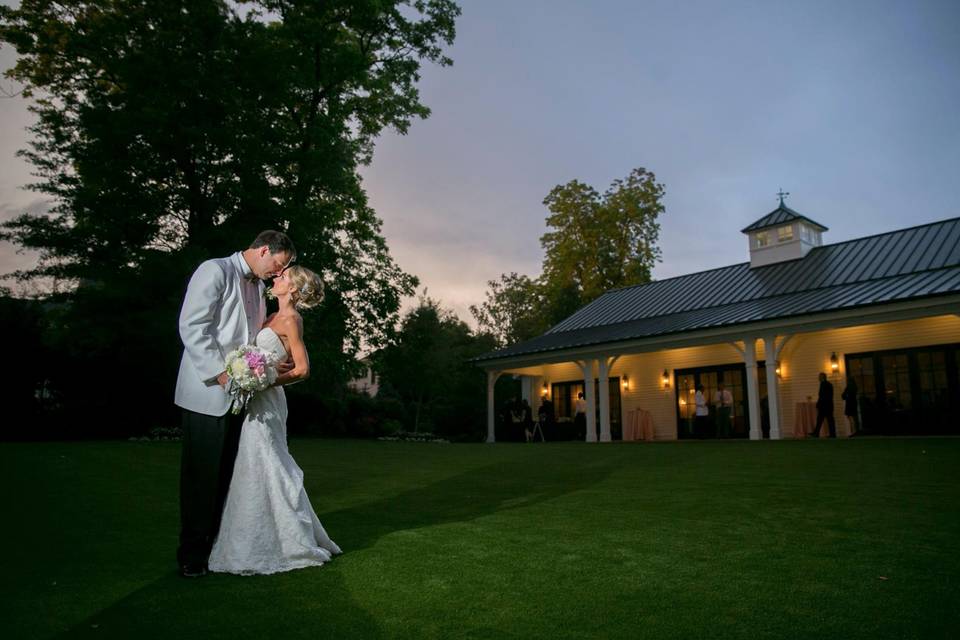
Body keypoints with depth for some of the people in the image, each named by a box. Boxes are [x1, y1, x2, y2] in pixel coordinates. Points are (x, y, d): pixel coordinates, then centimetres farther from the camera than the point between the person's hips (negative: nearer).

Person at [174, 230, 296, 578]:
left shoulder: (257, 286, 17)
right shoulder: (215, 271, -7)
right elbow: (192, 327, -14)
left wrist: (269, 365, 1)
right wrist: (221, 374, -19)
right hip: (207, 392, -7)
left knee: (226, 474, 9)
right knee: (202, 474, 1)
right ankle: (192, 552, 13)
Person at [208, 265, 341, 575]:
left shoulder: (290, 320, -11)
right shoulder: (276, 317, 16)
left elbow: (302, 368, -14)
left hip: (264, 402, -9)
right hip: (256, 401, 9)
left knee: (259, 468, -3)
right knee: (259, 468, 13)